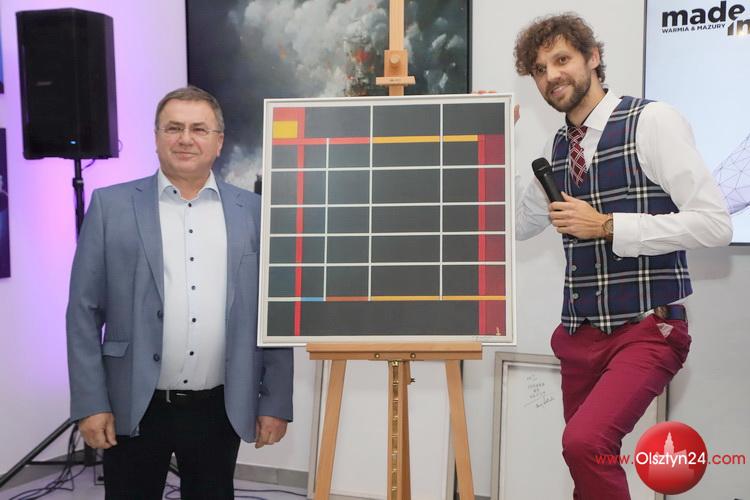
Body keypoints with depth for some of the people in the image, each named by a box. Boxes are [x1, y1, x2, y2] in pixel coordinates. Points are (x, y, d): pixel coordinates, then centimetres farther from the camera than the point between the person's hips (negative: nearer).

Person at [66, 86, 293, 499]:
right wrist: (90, 403, -6)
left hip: (222, 409, 1)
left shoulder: (254, 212, 2)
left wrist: (275, 402, 1)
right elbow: (84, 312, -1)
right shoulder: (111, 205, -1)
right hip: (133, 407, -1)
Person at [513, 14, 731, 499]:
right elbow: (516, 226, 20)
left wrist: (607, 226, -17)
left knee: (584, 441, -27)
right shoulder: (556, 148, 10)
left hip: (646, 330, -6)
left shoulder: (652, 121, -8)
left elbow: (715, 223, -14)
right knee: (586, 456, 13)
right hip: (580, 333, 7)